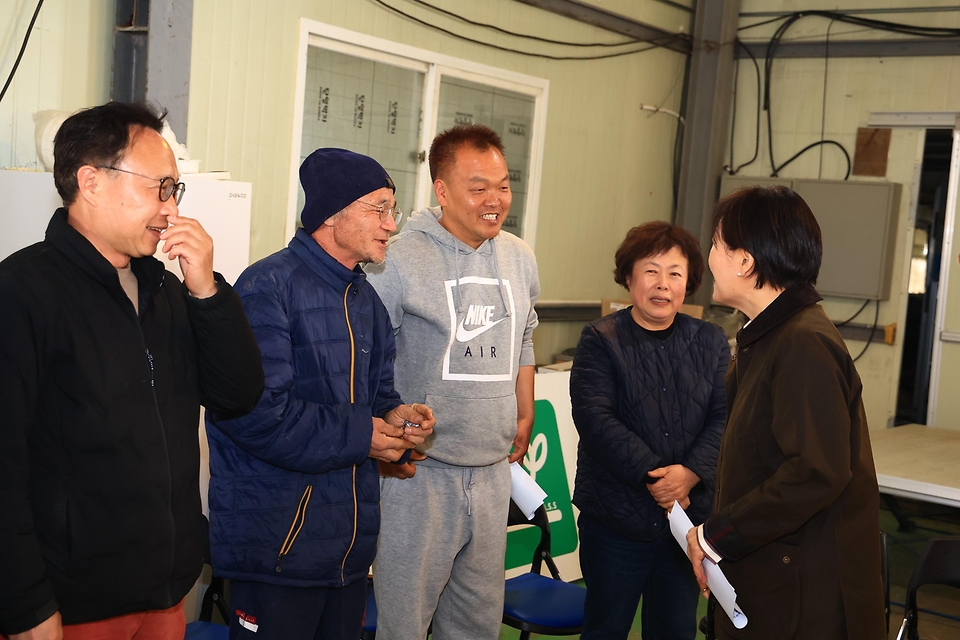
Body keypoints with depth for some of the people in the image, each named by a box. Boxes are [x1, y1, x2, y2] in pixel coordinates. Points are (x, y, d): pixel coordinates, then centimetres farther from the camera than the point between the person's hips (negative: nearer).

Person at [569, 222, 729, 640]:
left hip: (688, 513, 3)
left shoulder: (711, 343, 6)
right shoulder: (600, 340, -5)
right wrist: (651, 474, -22)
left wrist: (690, 473, -19)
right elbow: (595, 417, -15)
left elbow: (725, 417, -3)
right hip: (616, 515, -3)